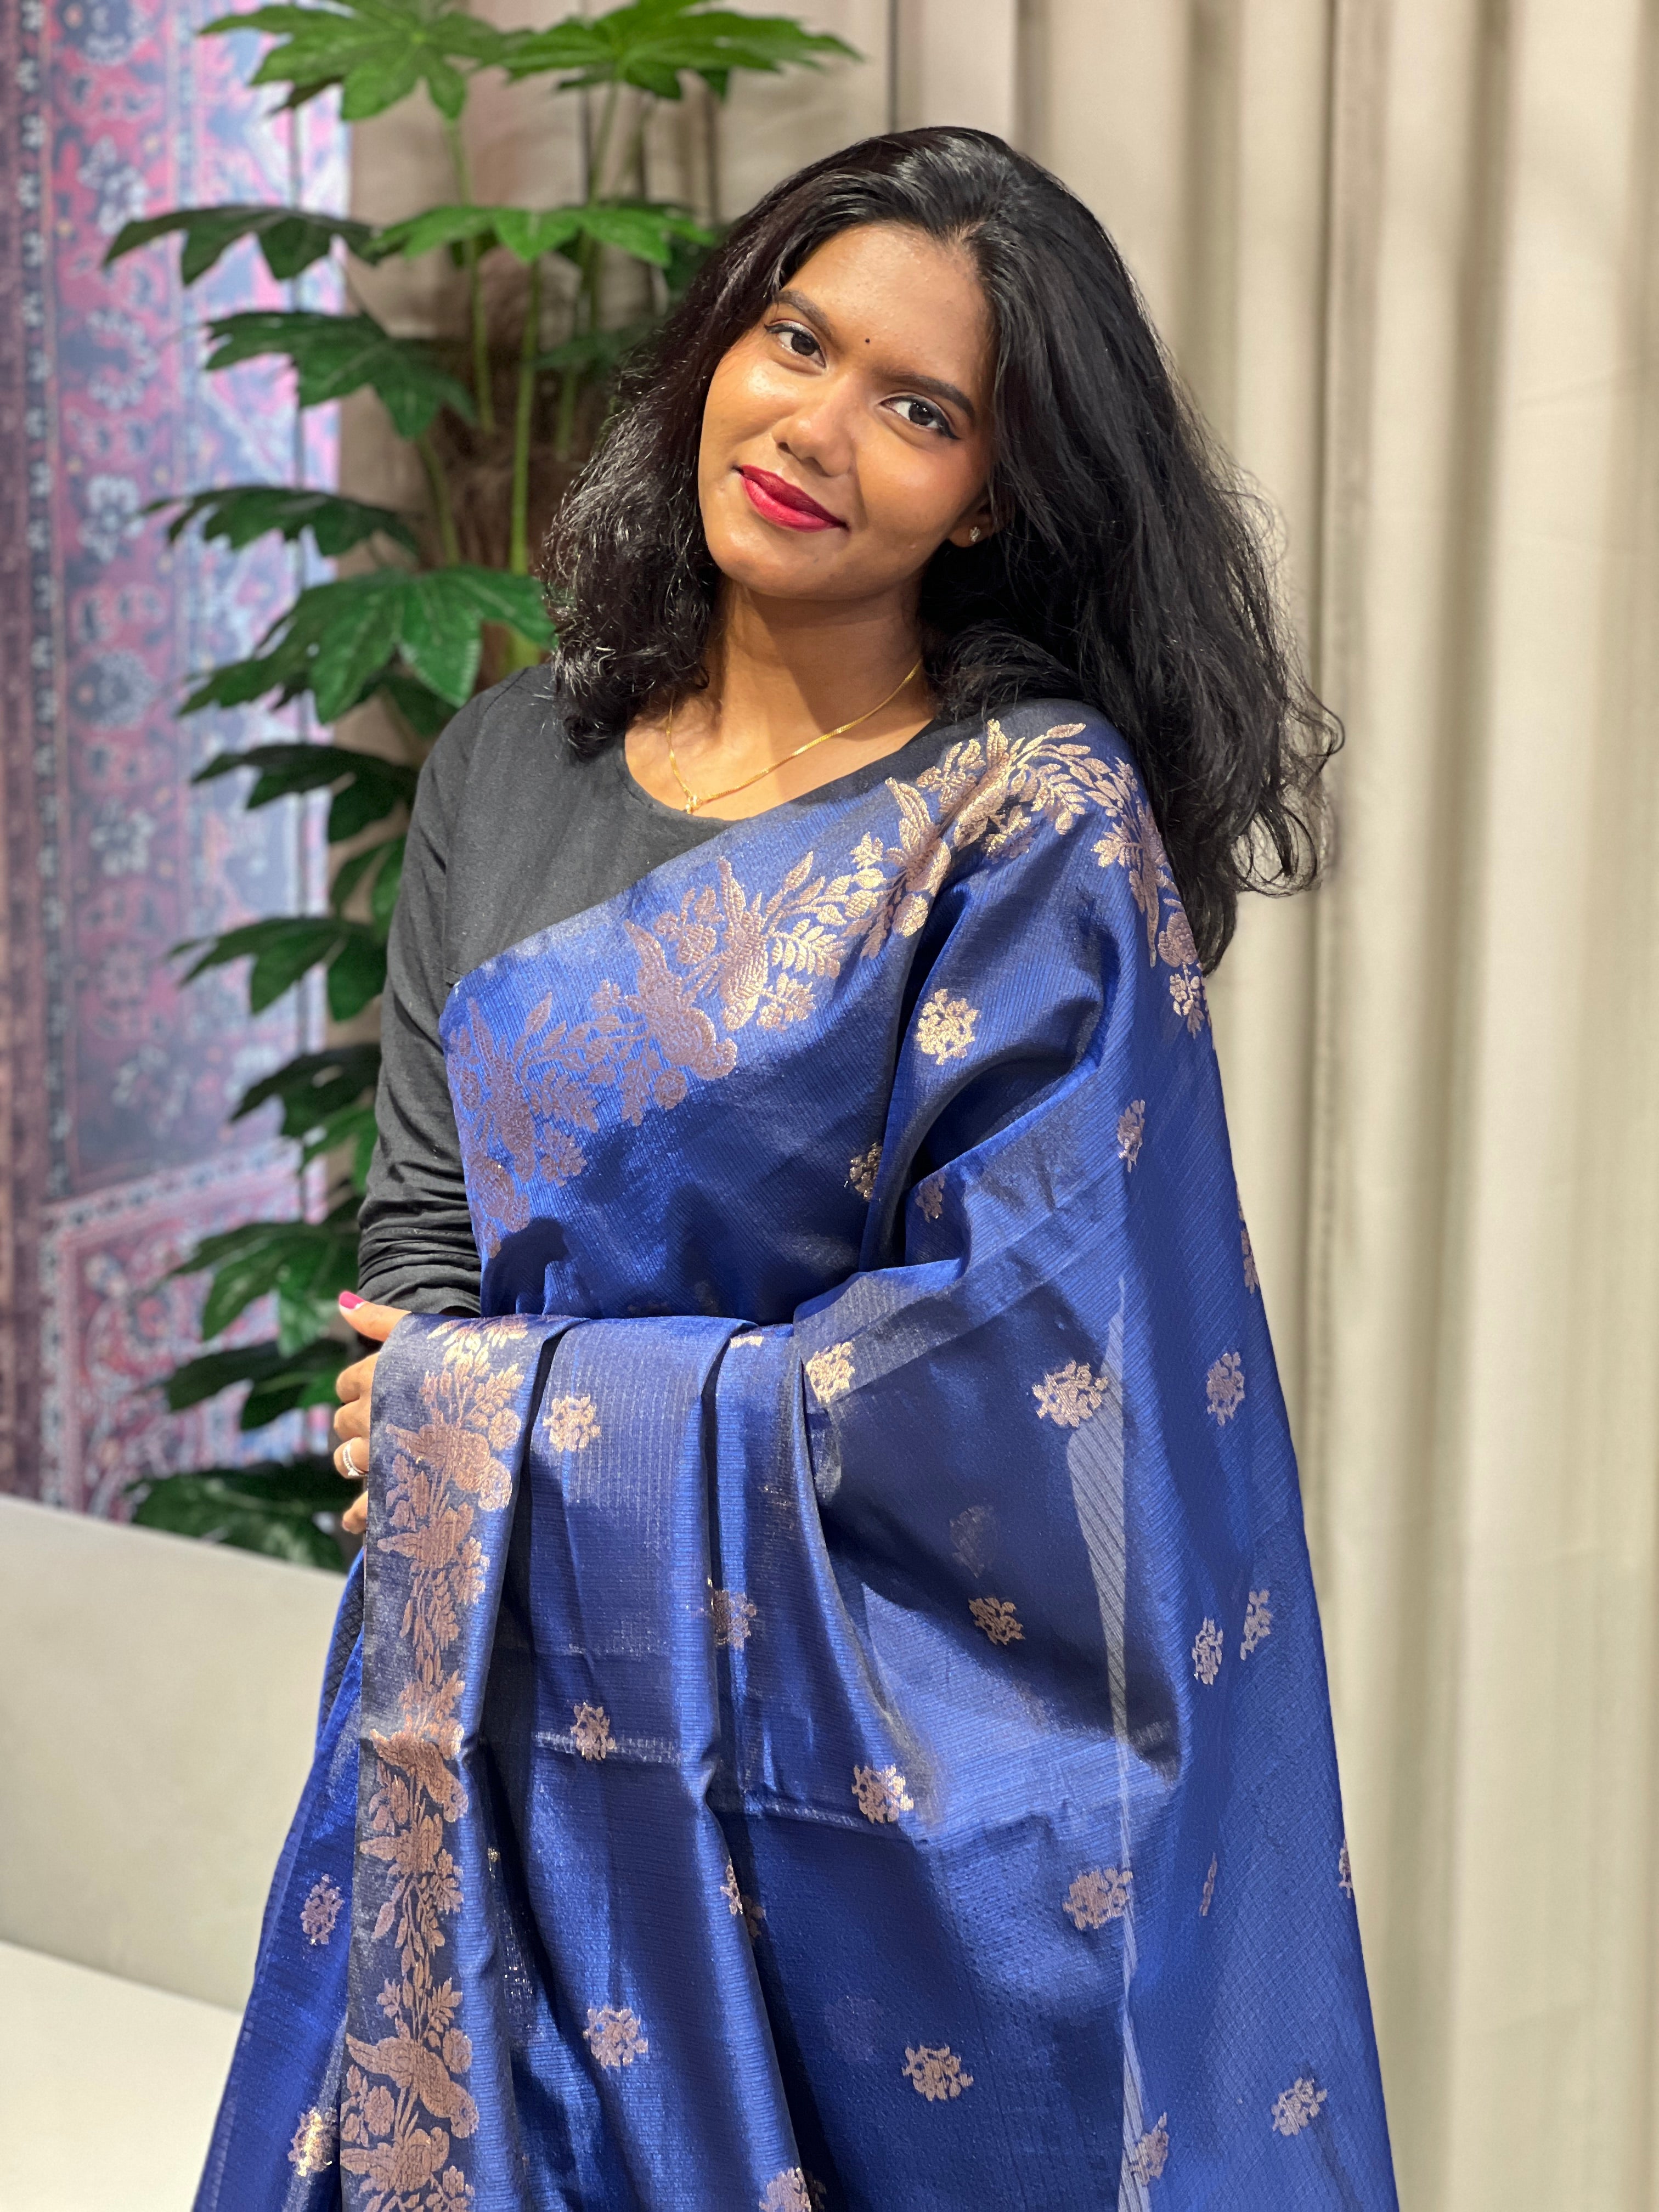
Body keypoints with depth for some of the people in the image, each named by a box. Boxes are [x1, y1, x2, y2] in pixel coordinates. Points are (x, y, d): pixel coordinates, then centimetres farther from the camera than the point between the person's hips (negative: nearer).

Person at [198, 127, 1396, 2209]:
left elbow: (1016, 1351, -18)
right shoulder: (513, 765, 4)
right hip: (509, 1718, 5)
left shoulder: (1040, 823, -12)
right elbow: (418, 1239, 6)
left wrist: (516, 1428, -12)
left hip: (878, 1772, -4)